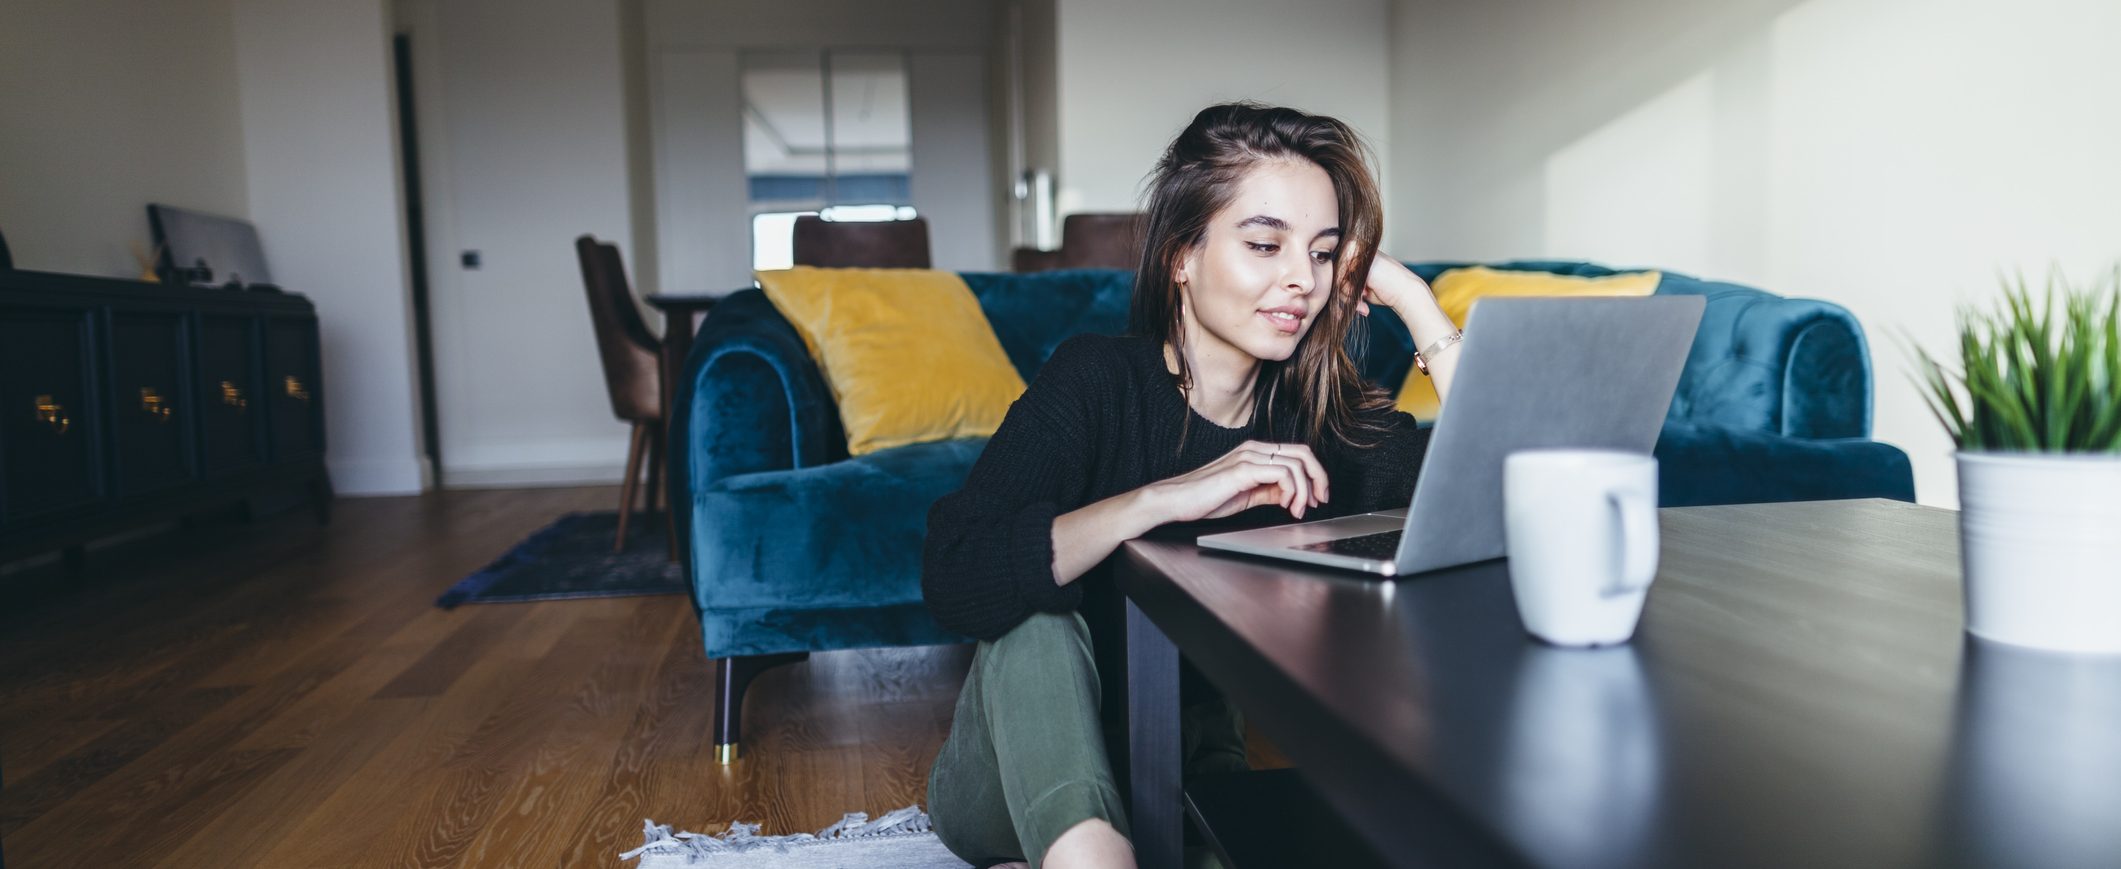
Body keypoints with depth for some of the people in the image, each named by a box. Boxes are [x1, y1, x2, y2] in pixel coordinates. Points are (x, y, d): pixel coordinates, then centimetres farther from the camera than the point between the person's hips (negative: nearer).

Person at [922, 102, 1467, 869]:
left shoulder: (1324, 419, -5)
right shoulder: (1098, 378, -16)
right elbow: (954, 579, -31)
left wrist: (1410, 298, -15)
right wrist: (1165, 498, -37)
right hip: (1027, 778, -3)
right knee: (1036, 623, -32)